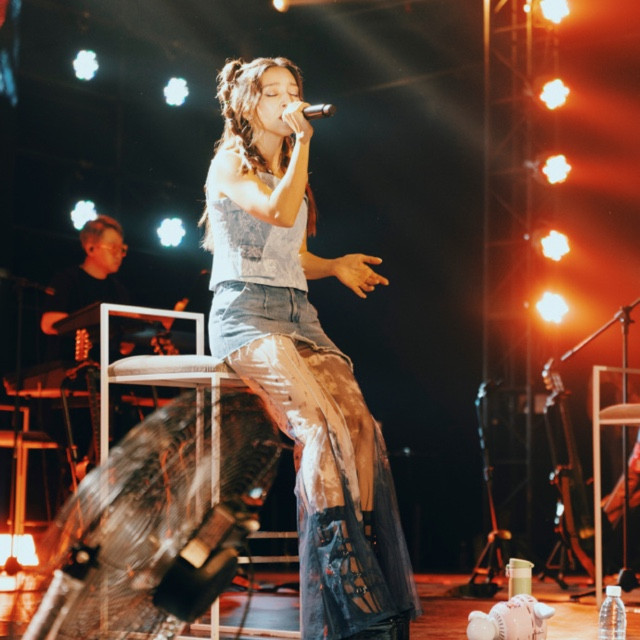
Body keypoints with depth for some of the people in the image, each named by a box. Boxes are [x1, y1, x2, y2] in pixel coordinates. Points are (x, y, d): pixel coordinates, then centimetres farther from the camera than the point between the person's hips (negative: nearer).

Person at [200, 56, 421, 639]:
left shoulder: (290, 169, 26)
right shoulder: (230, 164, 4)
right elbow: (279, 213, -16)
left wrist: (335, 266, 13)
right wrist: (303, 141, -9)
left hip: (298, 314, 7)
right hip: (245, 313, -7)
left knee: (361, 424, -19)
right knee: (321, 427, -30)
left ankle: (378, 591, -23)